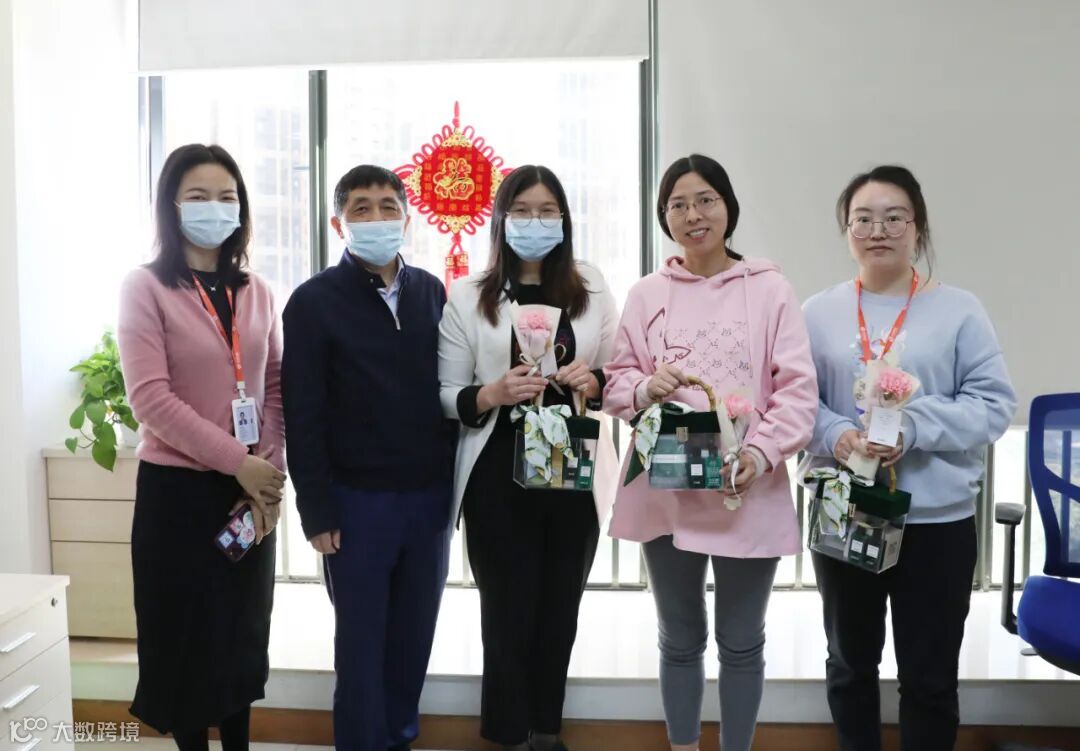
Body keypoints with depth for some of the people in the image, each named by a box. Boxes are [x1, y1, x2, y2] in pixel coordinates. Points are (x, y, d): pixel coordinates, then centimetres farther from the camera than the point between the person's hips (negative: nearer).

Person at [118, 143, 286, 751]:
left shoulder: (256, 291, 7)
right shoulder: (146, 287, -7)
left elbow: (277, 388, 7)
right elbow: (150, 397, -16)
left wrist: (270, 470, -5)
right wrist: (238, 461, -18)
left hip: (251, 491, 4)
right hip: (178, 489, -4)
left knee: (244, 633, 15)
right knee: (186, 637, 7)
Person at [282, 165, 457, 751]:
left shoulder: (431, 292, 8)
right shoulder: (314, 301, -5)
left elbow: (450, 388, 9)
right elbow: (303, 417, -7)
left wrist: (456, 482, 4)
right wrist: (317, 510, -10)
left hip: (429, 495, 4)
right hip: (357, 499, -4)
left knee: (415, 633, 14)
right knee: (361, 640, 8)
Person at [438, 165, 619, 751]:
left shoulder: (593, 289, 7)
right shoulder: (467, 297, 0)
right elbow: (446, 396, -1)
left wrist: (593, 382, -12)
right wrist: (493, 393, -20)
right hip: (500, 477, -2)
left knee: (560, 609, 13)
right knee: (509, 611, 4)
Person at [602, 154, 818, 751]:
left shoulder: (769, 288, -1)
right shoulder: (647, 294, 5)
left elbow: (797, 387, -6)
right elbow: (615, 383, 5)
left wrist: (761, 454, -19)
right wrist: (646, 387, -17)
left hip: (748, 494, -2)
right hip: (665, 492, 2)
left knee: (742, 643, 14)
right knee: (680, 640, 17)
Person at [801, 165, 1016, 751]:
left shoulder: (958, 310, -2)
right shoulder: (818, 313, 2)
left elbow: (994, 403, -6)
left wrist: (913, 427, -21)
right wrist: (836, 436, -20)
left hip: (937, 518, -1)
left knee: (930, 675, 9)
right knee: (850, 662, 18)